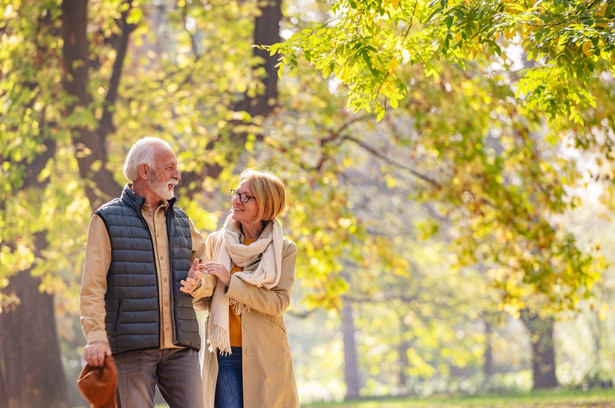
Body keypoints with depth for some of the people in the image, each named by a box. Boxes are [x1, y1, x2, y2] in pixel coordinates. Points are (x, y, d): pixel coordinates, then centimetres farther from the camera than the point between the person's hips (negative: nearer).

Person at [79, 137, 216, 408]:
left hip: (181, 347, 4)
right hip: (131, 347, -4)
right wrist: (96, 337, -17)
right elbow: (92, 286, -5)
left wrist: (199, 282, -4)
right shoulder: (107, 220, 3)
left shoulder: (181, 220, 19)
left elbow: (212, 275, 20)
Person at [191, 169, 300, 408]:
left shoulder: (284, 249, 0)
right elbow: (205, 303, 13)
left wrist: (231, 281, -17)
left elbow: (280, 302, -11)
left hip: (266, 357, -1)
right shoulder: (217, 242, 6)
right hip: (224, 353, 1)